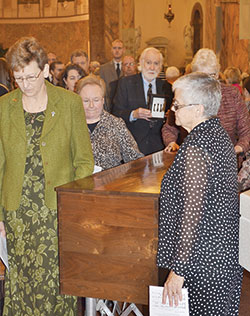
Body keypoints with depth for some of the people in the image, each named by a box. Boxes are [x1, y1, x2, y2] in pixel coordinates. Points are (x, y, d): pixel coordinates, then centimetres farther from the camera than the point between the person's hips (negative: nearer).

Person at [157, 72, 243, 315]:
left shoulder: (196, 146, -22)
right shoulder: (219, 133, 8)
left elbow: (192, 212, -24)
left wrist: (178, 270, -20)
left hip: (204, 260, -10)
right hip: (226, 250, 10)